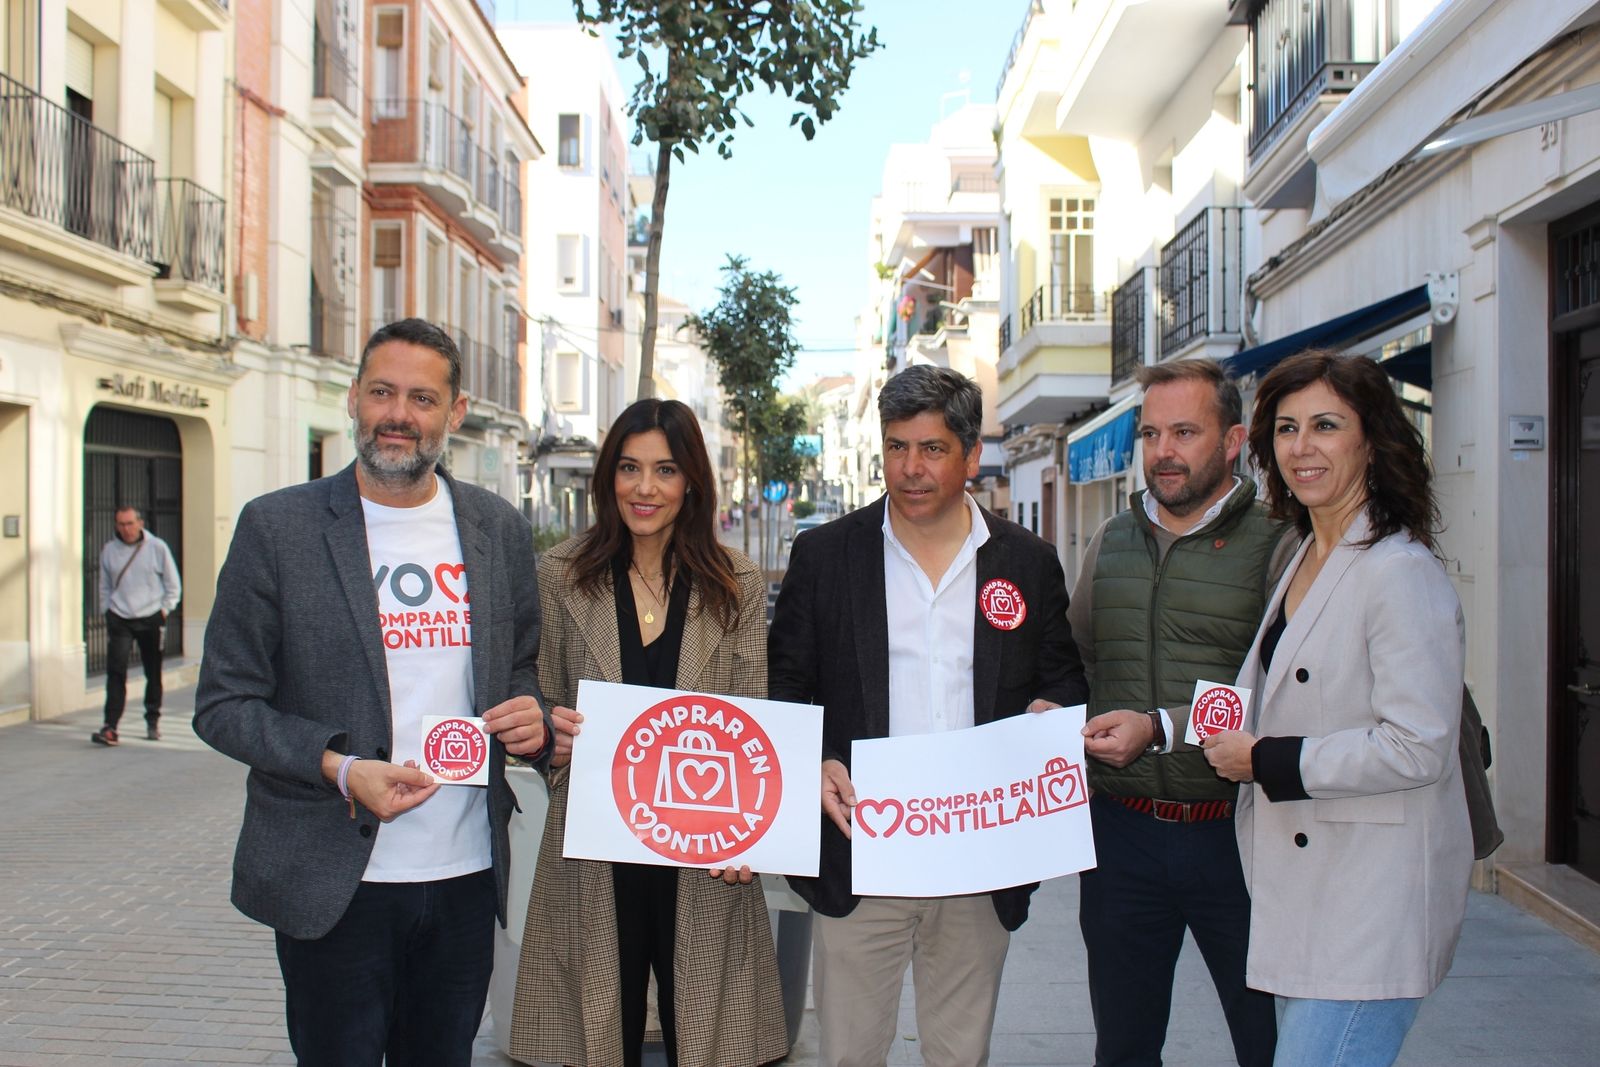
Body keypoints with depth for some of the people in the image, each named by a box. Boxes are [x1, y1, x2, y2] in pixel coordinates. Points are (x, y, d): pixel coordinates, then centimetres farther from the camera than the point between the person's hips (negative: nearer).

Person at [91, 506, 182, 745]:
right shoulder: (109, 550, 3)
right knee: (116, 673, -10)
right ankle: (110, 727, -12)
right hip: (119, 619, 1)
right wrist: (106, 611, 6)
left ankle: (153, 721, 23)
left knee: (154, 674, 9)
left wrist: (165, 609, -2)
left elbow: (173, 584, 4)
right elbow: (105, 586, 14)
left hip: (151, 619, -1)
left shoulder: (157, 547, -3)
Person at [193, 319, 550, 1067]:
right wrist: (339, 768, -19)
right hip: (334, 884, -3)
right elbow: (223, 704, -4)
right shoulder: (277, 526, -5)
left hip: (467, 873, 3)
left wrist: (531, 712, -8)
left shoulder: (500, 529, 5)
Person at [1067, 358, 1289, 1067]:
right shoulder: (1110, 543, 10)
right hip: (1122, 830, 4)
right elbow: (1073, 668, 19)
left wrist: (1161, 729, -22)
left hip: (1232, 835, -4)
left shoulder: (1275, 545, -5)